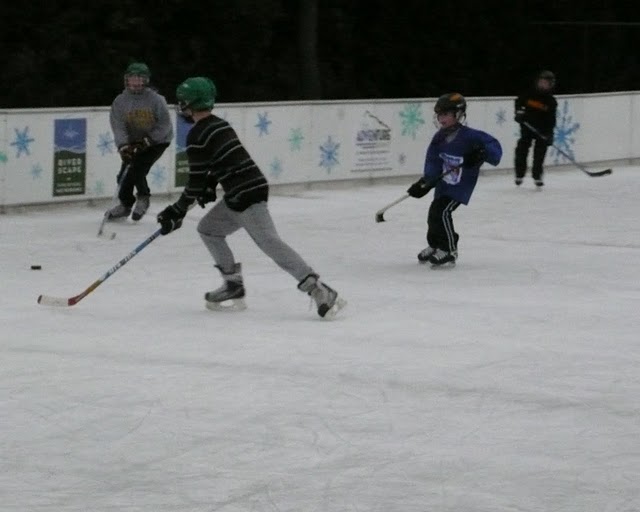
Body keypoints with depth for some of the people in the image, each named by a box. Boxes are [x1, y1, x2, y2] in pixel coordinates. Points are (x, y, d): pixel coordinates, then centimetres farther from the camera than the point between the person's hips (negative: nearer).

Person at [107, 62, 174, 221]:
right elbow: (118, 126, -19)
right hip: (134, 141, 4)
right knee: (125, 171, 0)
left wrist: (147, 140, -24)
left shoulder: (156, 100, -21)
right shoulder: (120, 101, -11)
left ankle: (143, 198, 10)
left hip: (157, 140, -4)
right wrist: (123, 146, -33)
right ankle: (125, 204, 24)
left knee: (137, 169, -18)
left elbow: (164, 125, -17)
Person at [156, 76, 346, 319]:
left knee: (270, 243, -15)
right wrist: (210, 186, 20)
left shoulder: (197, 136, -11)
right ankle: (233, 287, 19)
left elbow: (196, 181, -11)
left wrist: (177, 212, -2)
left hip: (246, 196, -10)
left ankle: (318, 290, -23)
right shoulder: (219, 124, 17)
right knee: (208, 228, 19)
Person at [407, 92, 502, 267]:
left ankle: (449, 251, -11)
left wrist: (481, 154, -37)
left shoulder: (469, 136, -19)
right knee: (434, 212, 13)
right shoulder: (439, 138, 1)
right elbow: (433, 162, 2)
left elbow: (494, 146, -18)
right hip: (444, 183, 8)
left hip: (462, 184, -8)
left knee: (442, 212, -20)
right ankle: (435, 246, 36)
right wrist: (425, 182, -9)